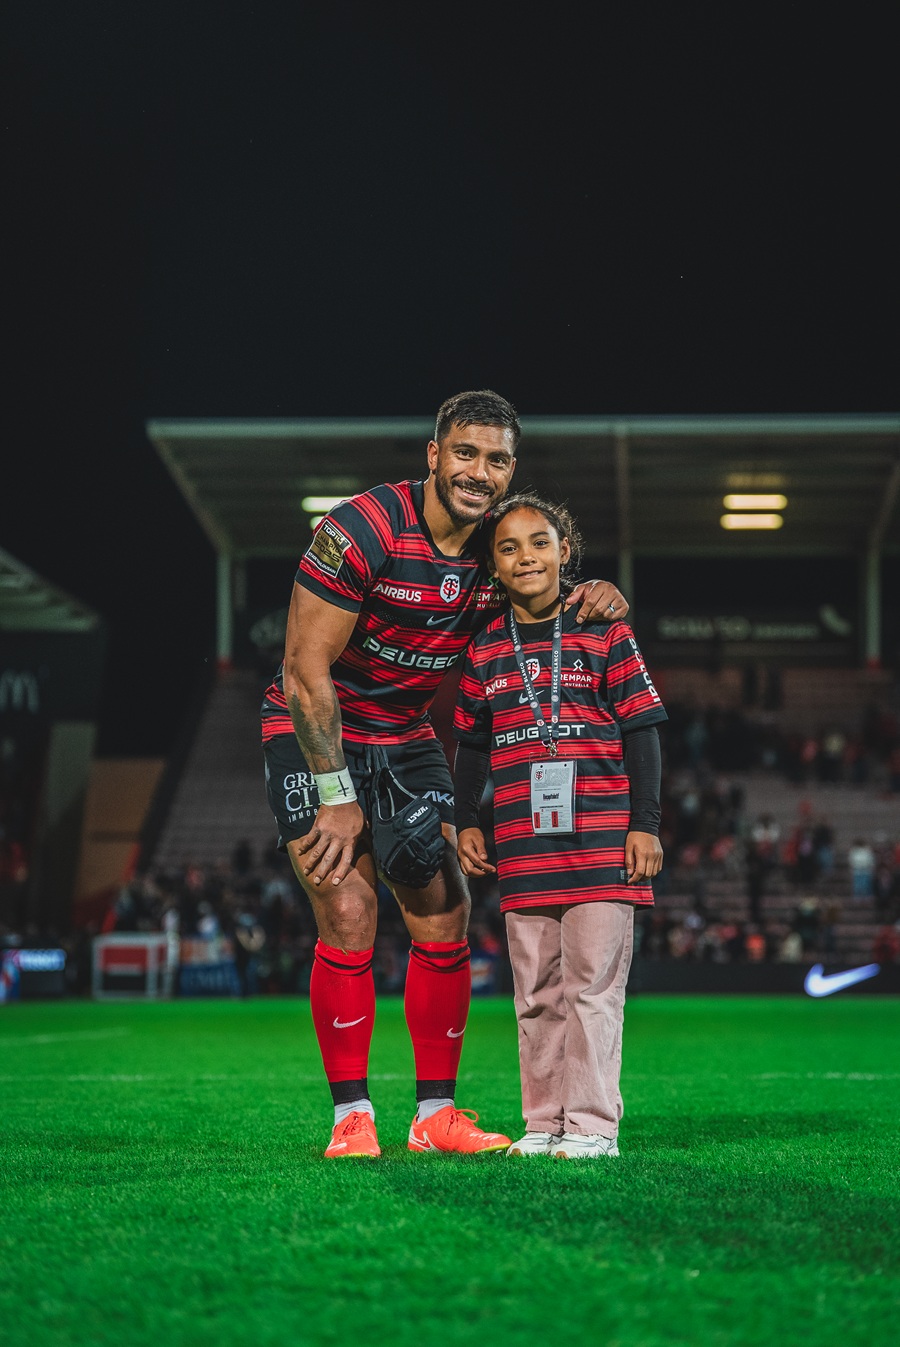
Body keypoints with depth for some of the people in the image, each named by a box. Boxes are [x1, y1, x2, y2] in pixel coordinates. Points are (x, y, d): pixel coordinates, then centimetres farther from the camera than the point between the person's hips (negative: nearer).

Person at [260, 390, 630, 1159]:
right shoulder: (361, 531, -22)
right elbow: (306, 672, -20)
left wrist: (593, 598, -12)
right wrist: (336, 798, -21)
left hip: (407, 740, 6)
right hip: (313, 737, -6)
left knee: (445, 916, -2)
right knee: (348, 914, -15)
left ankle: (437, 1112, 7)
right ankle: (352, 1117, -5)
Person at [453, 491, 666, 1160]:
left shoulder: (604, 634, 1)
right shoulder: (484, 651, 10)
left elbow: (641, 733, 0)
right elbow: (472, 745, 18)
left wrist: (645, 825, -4)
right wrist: (465, 822, 11)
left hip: (602, 844, -4)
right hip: (522, 849, 4)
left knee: (593, 986, -4)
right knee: (536, 995, 7)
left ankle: (593, 1124, 0)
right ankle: (545, 1123, 13)